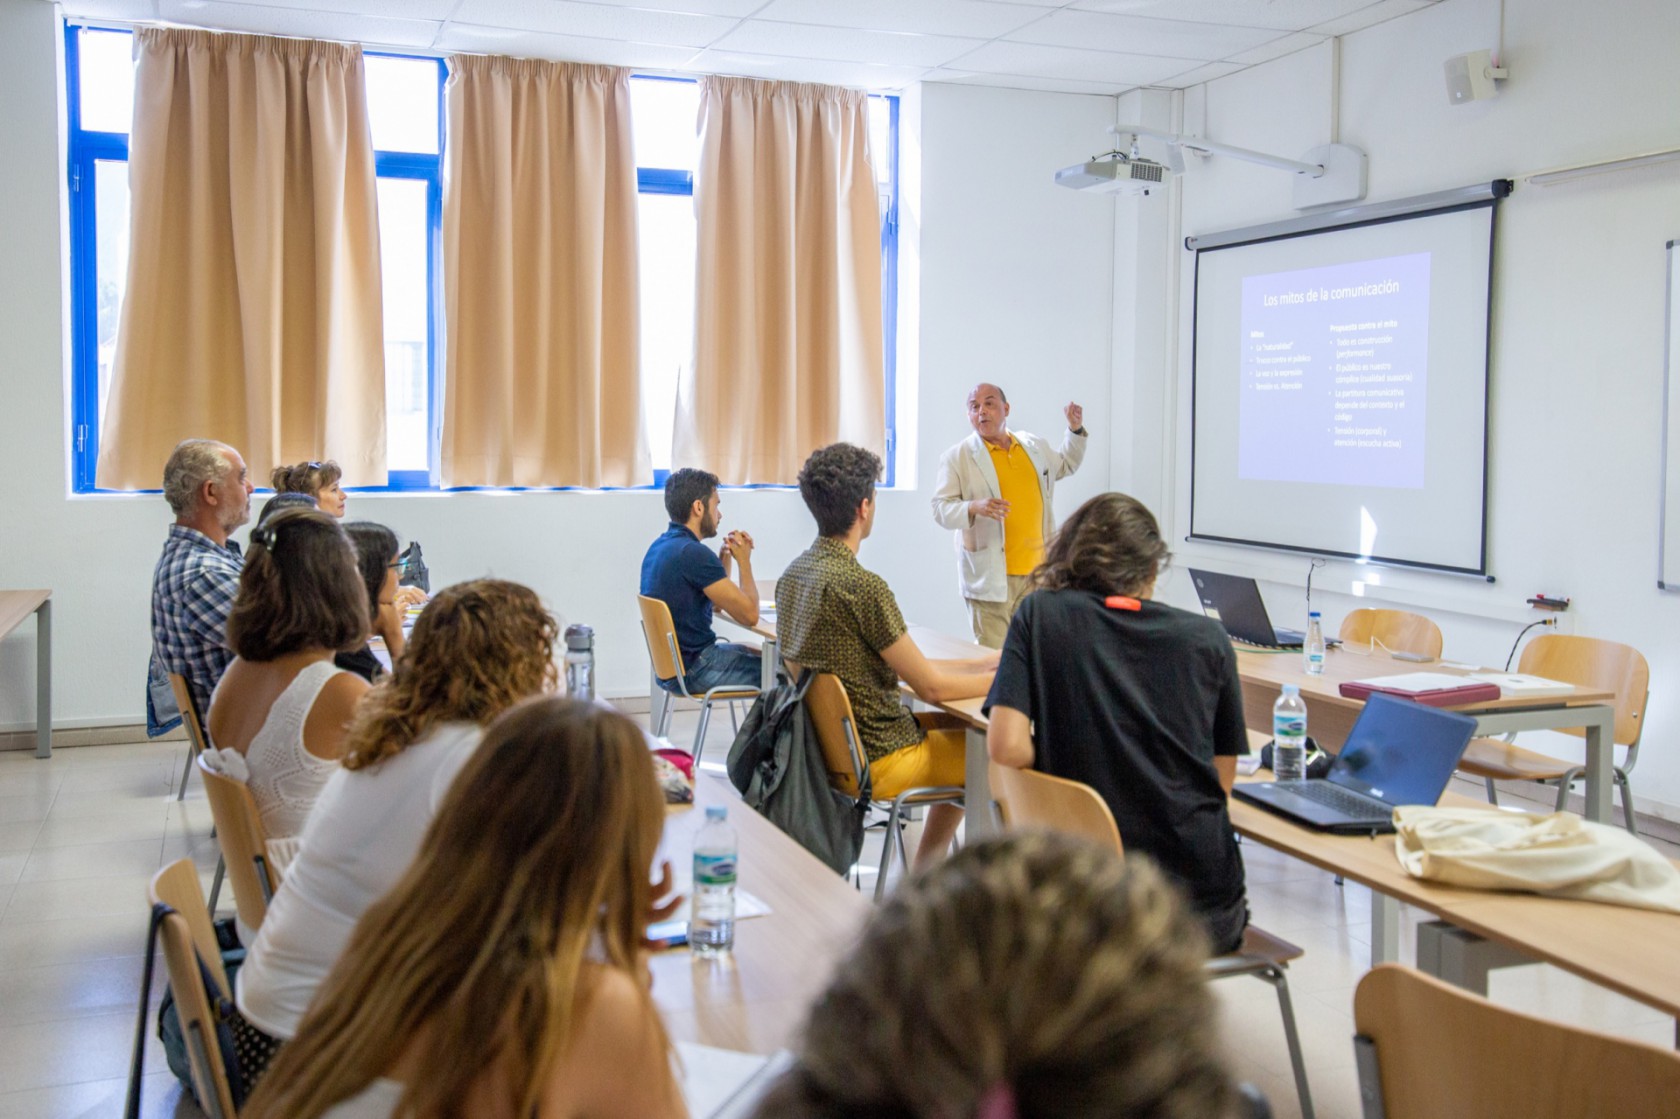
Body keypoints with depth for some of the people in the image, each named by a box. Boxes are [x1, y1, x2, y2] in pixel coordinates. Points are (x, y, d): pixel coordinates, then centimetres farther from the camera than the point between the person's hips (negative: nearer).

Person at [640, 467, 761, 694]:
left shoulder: (659, 547, 9)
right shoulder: (694, 553, -21)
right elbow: (749, 615, -19)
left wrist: (725, 558, 6)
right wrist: (744, 561, -6)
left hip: (671, 664, 10)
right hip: (694, 671, -10)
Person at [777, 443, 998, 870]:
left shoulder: (793, 574, 4)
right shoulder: (861, 585, -24)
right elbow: (930, 687, -17)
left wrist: (986, 662, 9)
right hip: (879, 762, -9)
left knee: (958, 725, 24)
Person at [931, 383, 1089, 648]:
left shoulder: (1035, 446, 13)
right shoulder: (957, 457, -2)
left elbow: (1066, 465, 33)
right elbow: (941, 508, -7)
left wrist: (1076, 430, 19)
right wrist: (974, 507, -25)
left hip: (1038, 571, 5)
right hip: (990, 576, -4)